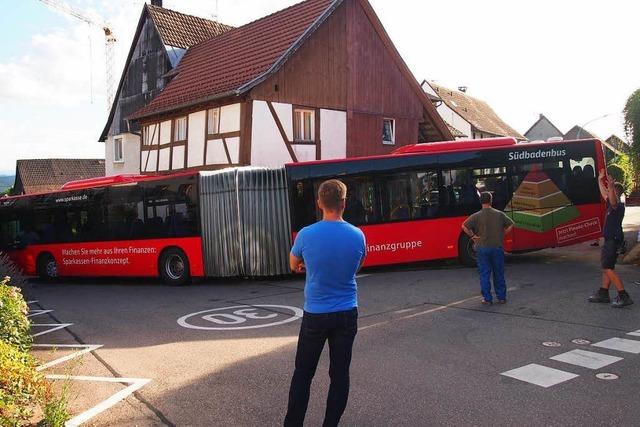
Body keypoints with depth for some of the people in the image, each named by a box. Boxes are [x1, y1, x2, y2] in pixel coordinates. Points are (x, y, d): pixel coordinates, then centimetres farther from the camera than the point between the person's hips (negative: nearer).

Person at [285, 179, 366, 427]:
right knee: (339, 373, 10)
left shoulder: (306, 235, -12)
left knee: (303, 373, 12)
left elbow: (294, 265, 7)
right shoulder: (358, 236, -7)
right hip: (347, 314, 2)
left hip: (315, 314, -1)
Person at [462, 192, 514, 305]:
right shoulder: (499, 214, 0)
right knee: (499, 273, 12)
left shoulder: (477, 216, -7)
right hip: (497, 247, 2)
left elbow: (464, 226, -15)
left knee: (484, 274, 5)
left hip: (482, 248, -2)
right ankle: (501, 297, 19)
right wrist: (501, 235, 10)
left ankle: (487, 298, 7)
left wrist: (473, 235, -5)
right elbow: (510, 225, 7)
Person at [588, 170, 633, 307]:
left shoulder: (618, 205, -16)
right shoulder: (612, 204, 11)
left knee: (608, 268, -12)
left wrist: (611, 187, -56)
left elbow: (613, 200, -40)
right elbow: (604, 194, 30)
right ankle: (603, 294, 23)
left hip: (614, 240, -10)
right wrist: (600, 180, 36)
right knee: (607, 267, 15)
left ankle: (624, 296, -10)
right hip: (610, 240, 10)